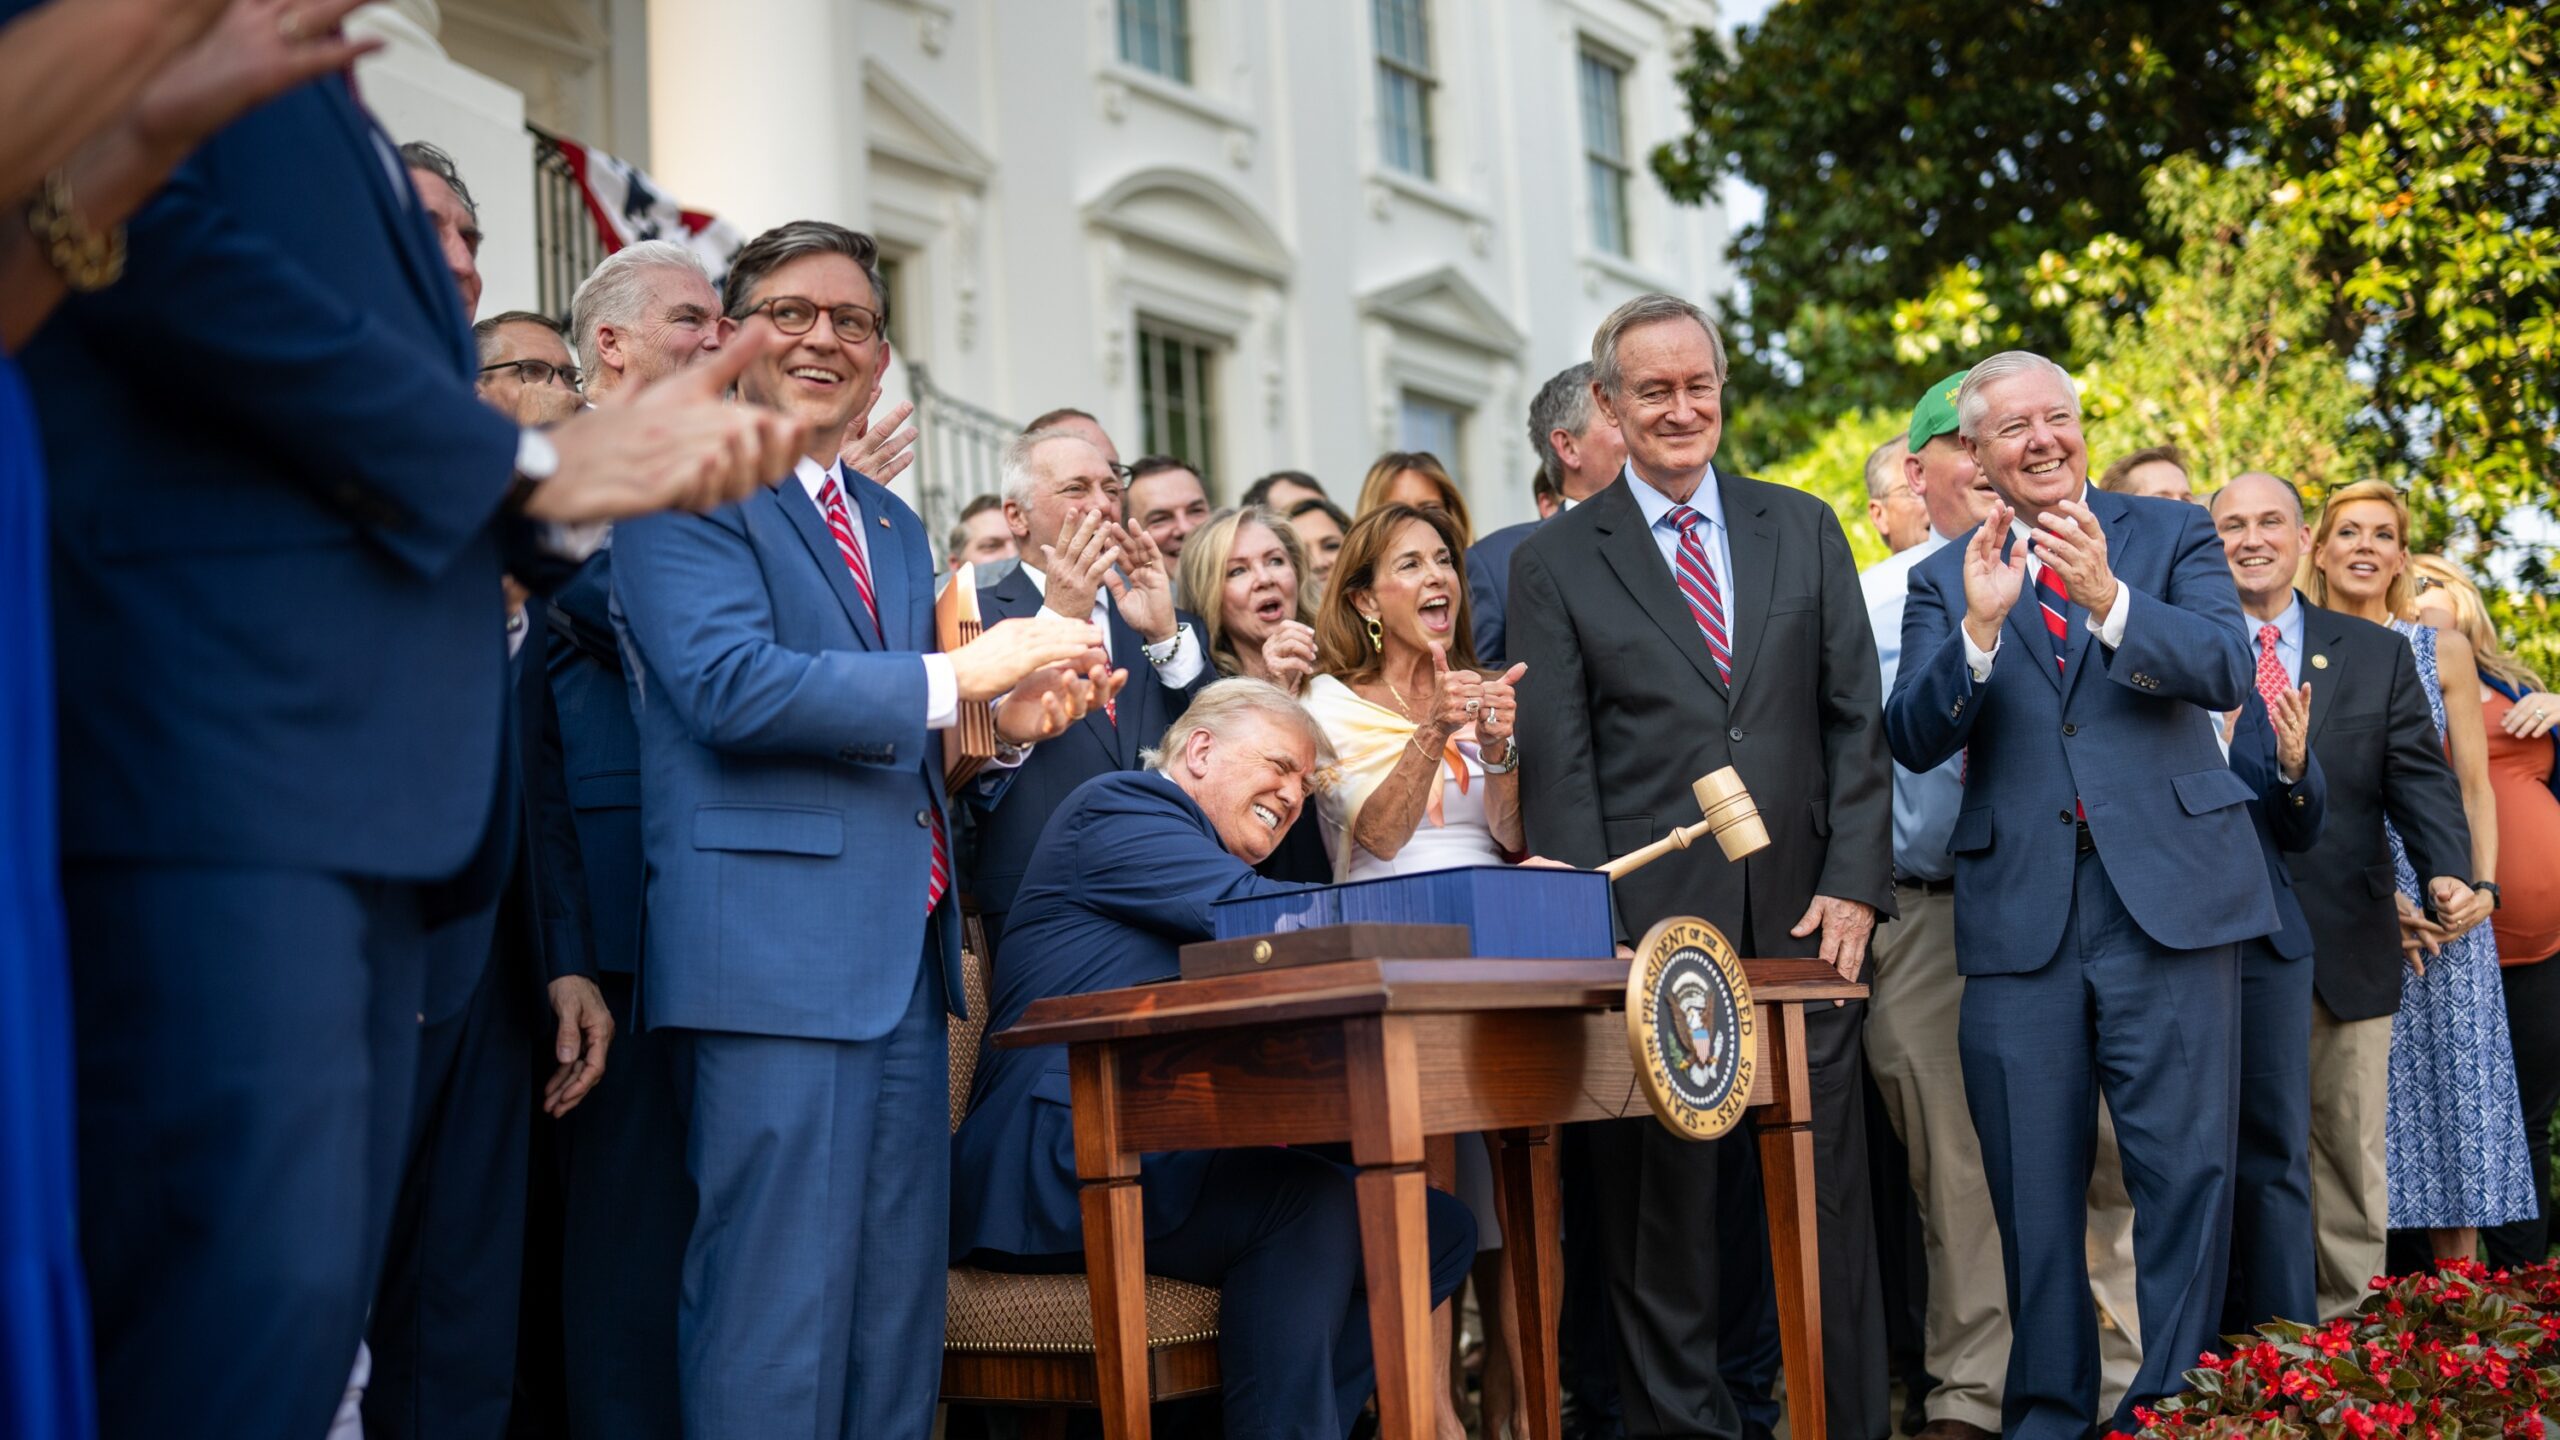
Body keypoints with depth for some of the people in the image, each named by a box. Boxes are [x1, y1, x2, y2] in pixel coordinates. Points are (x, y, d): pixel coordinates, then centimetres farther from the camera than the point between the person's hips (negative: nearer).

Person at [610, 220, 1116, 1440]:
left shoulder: (895, 528, 23)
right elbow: (730, 686, -17)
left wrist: (1006, 722, 4)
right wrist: (955, 676, -16)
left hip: (903, 954, 8)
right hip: (777, 949, -8)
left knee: (897, 1310, 9)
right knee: (781, 1307, -8)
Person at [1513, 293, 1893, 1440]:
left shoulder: (1804, 529, 12)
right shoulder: (1553, 562, 4)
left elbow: (1856, 720, 8)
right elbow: (1557, 768, 0)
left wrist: (1852, 882, -2)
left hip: (1804, 920, 2)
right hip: (1650, 931, -2)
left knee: (1828, 1198, 6)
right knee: (1658, 1204, 3)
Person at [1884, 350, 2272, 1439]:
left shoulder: (2172, 536, 8)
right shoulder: (1944, 580, 11)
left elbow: (2226, 671, -8)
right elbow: (1914, 741, -1)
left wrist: (2109, 598, -24)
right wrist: (1980, 626, -18)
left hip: (2168, 898, -1)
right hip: (2020, 916, 2)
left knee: (2186, 1169, -3)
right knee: (2033, 1188, 6)